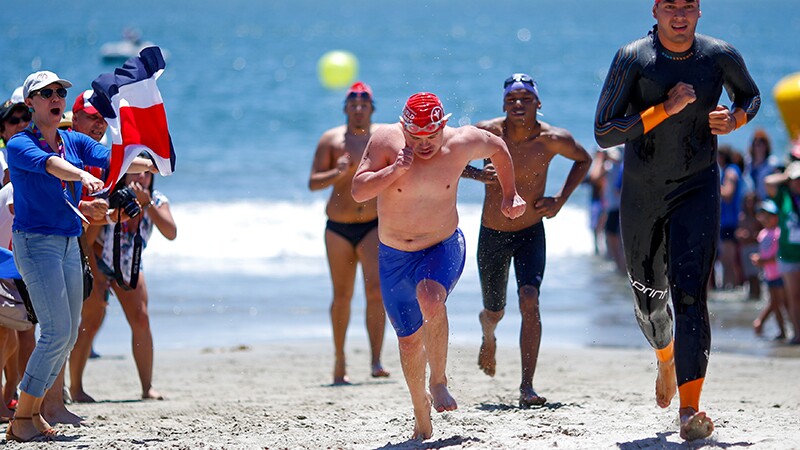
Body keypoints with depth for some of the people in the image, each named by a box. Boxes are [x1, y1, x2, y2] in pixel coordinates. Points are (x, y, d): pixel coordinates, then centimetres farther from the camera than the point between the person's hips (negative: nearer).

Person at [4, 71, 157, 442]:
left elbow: (111, 160, 0)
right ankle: (20, 421, -8)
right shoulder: (19, 145, -9)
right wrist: (82, 176, -48)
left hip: (69, 244, 7)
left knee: (69, 335, 7)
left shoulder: (75, 142, 13)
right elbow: (48, 164, -30)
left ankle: (32, 410, 17)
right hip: (35, 242, -7)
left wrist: (147, 164, -16)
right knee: (56, 331, -15)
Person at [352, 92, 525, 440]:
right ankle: (421, 417, 28)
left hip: (443, 248, -2)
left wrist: (510, 196, 9)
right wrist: (395, 170, -32)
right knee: (409, 340, 8)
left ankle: (439, 381, -14)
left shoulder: (461, 143, -12)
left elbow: (498, 148, 10)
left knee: (431, 300, -33)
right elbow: (358, 191, -20)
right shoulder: (385, 141, -15)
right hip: (394, 256, 2)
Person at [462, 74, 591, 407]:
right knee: (494, 312, 16)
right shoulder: (487, 133, -14)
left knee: (529, 302, -23)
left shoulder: (553, 139, -14)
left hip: (531, 234, -1)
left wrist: (560, 200, -5)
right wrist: (477, 174, -21)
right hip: (492, 236, 1)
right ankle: (488, 337, 55)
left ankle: (527, 387, -22)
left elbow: (584, 160, 6)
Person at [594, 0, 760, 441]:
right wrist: (664, 110, -26)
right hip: (642, 192, 1)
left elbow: (750, 96, 15)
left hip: (696, 189, -1)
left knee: (690, 292, -17)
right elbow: (603, 133, -17)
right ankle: (666, 358, 50)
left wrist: (733, 120, -8)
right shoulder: (632, 59, -14)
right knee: (649, 295, 15)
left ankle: (689, 409, -22)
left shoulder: (721, 56, -7)